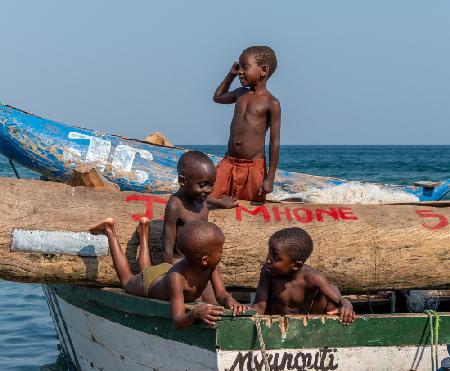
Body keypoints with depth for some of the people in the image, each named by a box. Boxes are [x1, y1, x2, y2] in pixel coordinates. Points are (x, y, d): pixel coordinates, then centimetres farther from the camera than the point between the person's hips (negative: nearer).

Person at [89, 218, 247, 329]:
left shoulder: (210, 264, -36)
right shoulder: (176, 278, -52)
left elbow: (221, 294, -33)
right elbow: (178, 321, -54)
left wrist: (230, 301, -57)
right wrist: (196, 313, -75)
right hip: (150, 282, -4)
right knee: (128, 281, 31)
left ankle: (143, 231, 57)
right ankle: (110, 231, 40)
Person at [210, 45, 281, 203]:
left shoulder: (271, 103, -6)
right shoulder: (240, 94, 12)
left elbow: (275, 141, -8)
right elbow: (218, 97, 36)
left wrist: (270, 177, -11)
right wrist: (231, 75, 23)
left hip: (254, 166, -5)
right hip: (229, 162, 5)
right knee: (208, 198, -12)